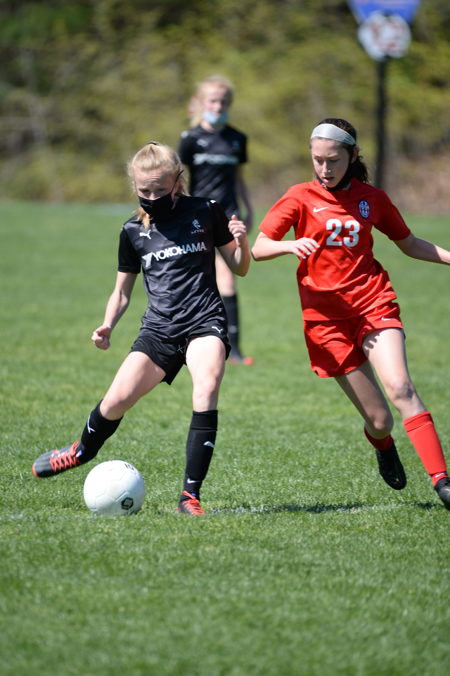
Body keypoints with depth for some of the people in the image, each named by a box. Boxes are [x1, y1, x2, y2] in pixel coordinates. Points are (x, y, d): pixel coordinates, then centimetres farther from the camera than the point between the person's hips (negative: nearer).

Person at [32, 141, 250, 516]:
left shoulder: (206, 212, 2)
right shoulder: (134, 230, 8)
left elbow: (239, 268, 10)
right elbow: (122, 291, 16)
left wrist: (242, 242, -12)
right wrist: (108, 325, -2)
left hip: (205, 322, -2)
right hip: (160, 328, 2)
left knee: (207, 389, -28)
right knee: (117, 399, -9)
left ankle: (191, 495, -24)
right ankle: (83, 450, 27)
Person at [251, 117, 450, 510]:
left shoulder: (371, 198, 9)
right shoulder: (302, 198, 2)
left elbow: (409, 244, 22)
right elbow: (258, 249, -3)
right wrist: (291, 245, -23)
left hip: (374, 304, 1)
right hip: (326, 315, -1)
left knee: (399, 386, -24)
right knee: (378, 418, -4)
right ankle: (382, 445, 34)